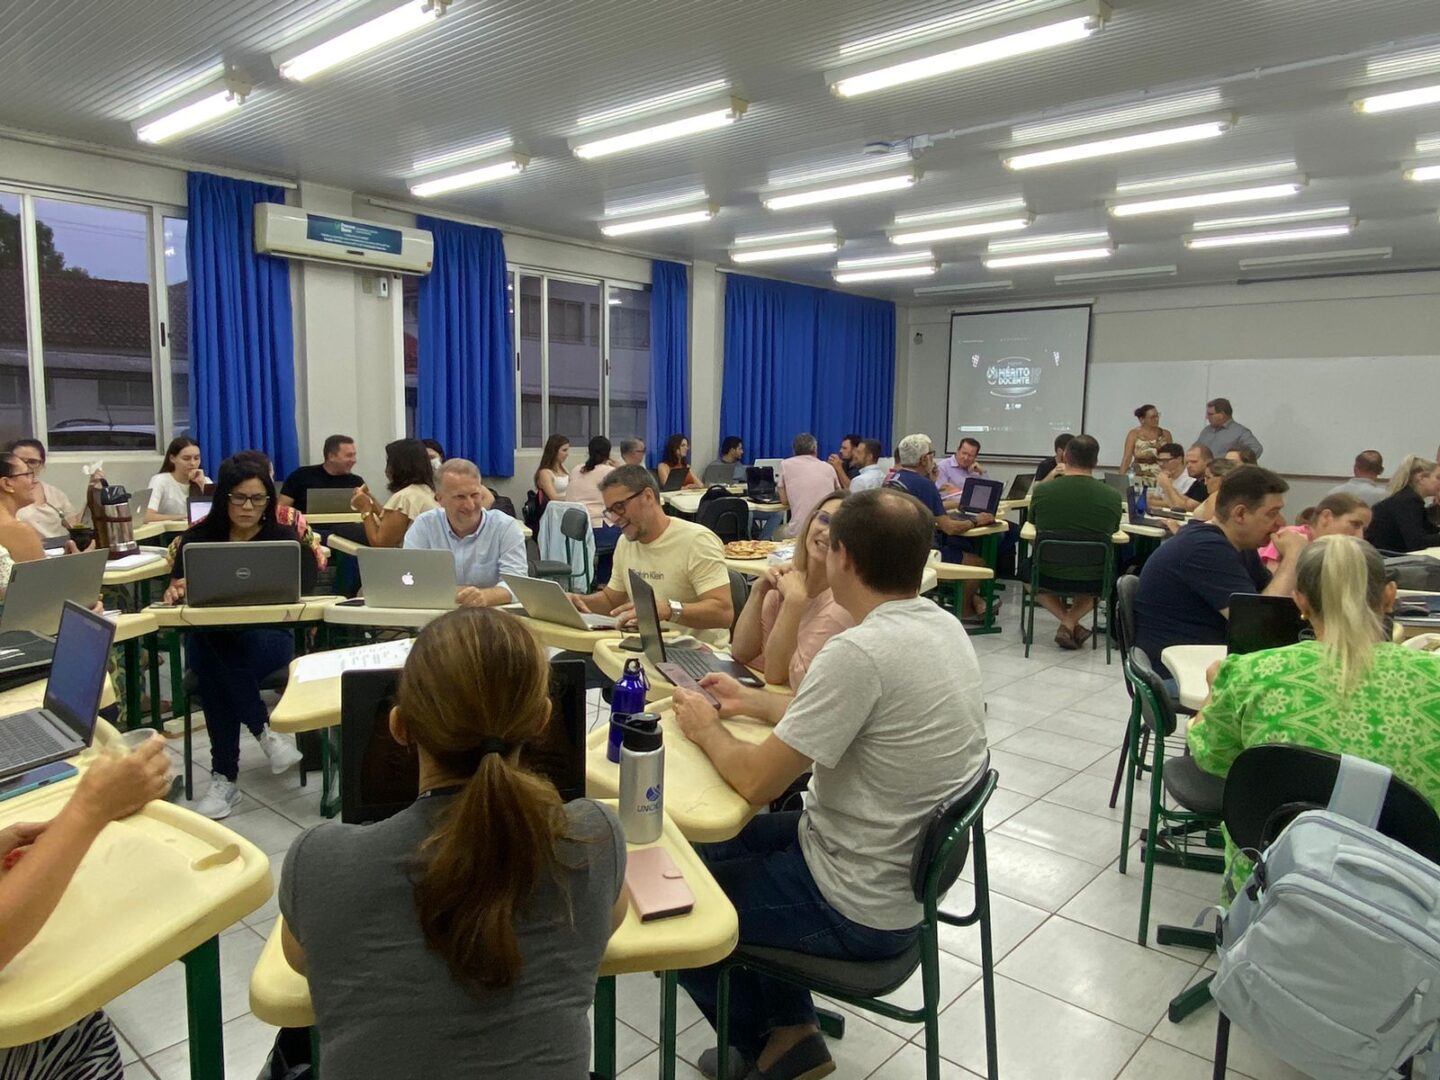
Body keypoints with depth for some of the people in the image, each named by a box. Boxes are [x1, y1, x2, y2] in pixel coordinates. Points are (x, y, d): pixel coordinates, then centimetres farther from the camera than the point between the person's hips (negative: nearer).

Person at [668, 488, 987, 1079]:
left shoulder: (860, 650, -30)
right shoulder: (944, 626, -2)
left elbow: (755, 781, -24)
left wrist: (707, 729, -4)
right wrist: (753, 703, 15)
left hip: (860, 907, -8)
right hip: (910, 864, 9)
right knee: (725, 842, 24)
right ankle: (789, 1030, 27)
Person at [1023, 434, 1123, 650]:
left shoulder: (1041, 491, -10)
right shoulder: (1113, 496, -10)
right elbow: (1112, 531, 10)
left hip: (1049, 575, -1)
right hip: (1092, 579, 1)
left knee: (1025, 570, 34)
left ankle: (1067, 622, 14)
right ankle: (1072, 620, 13)